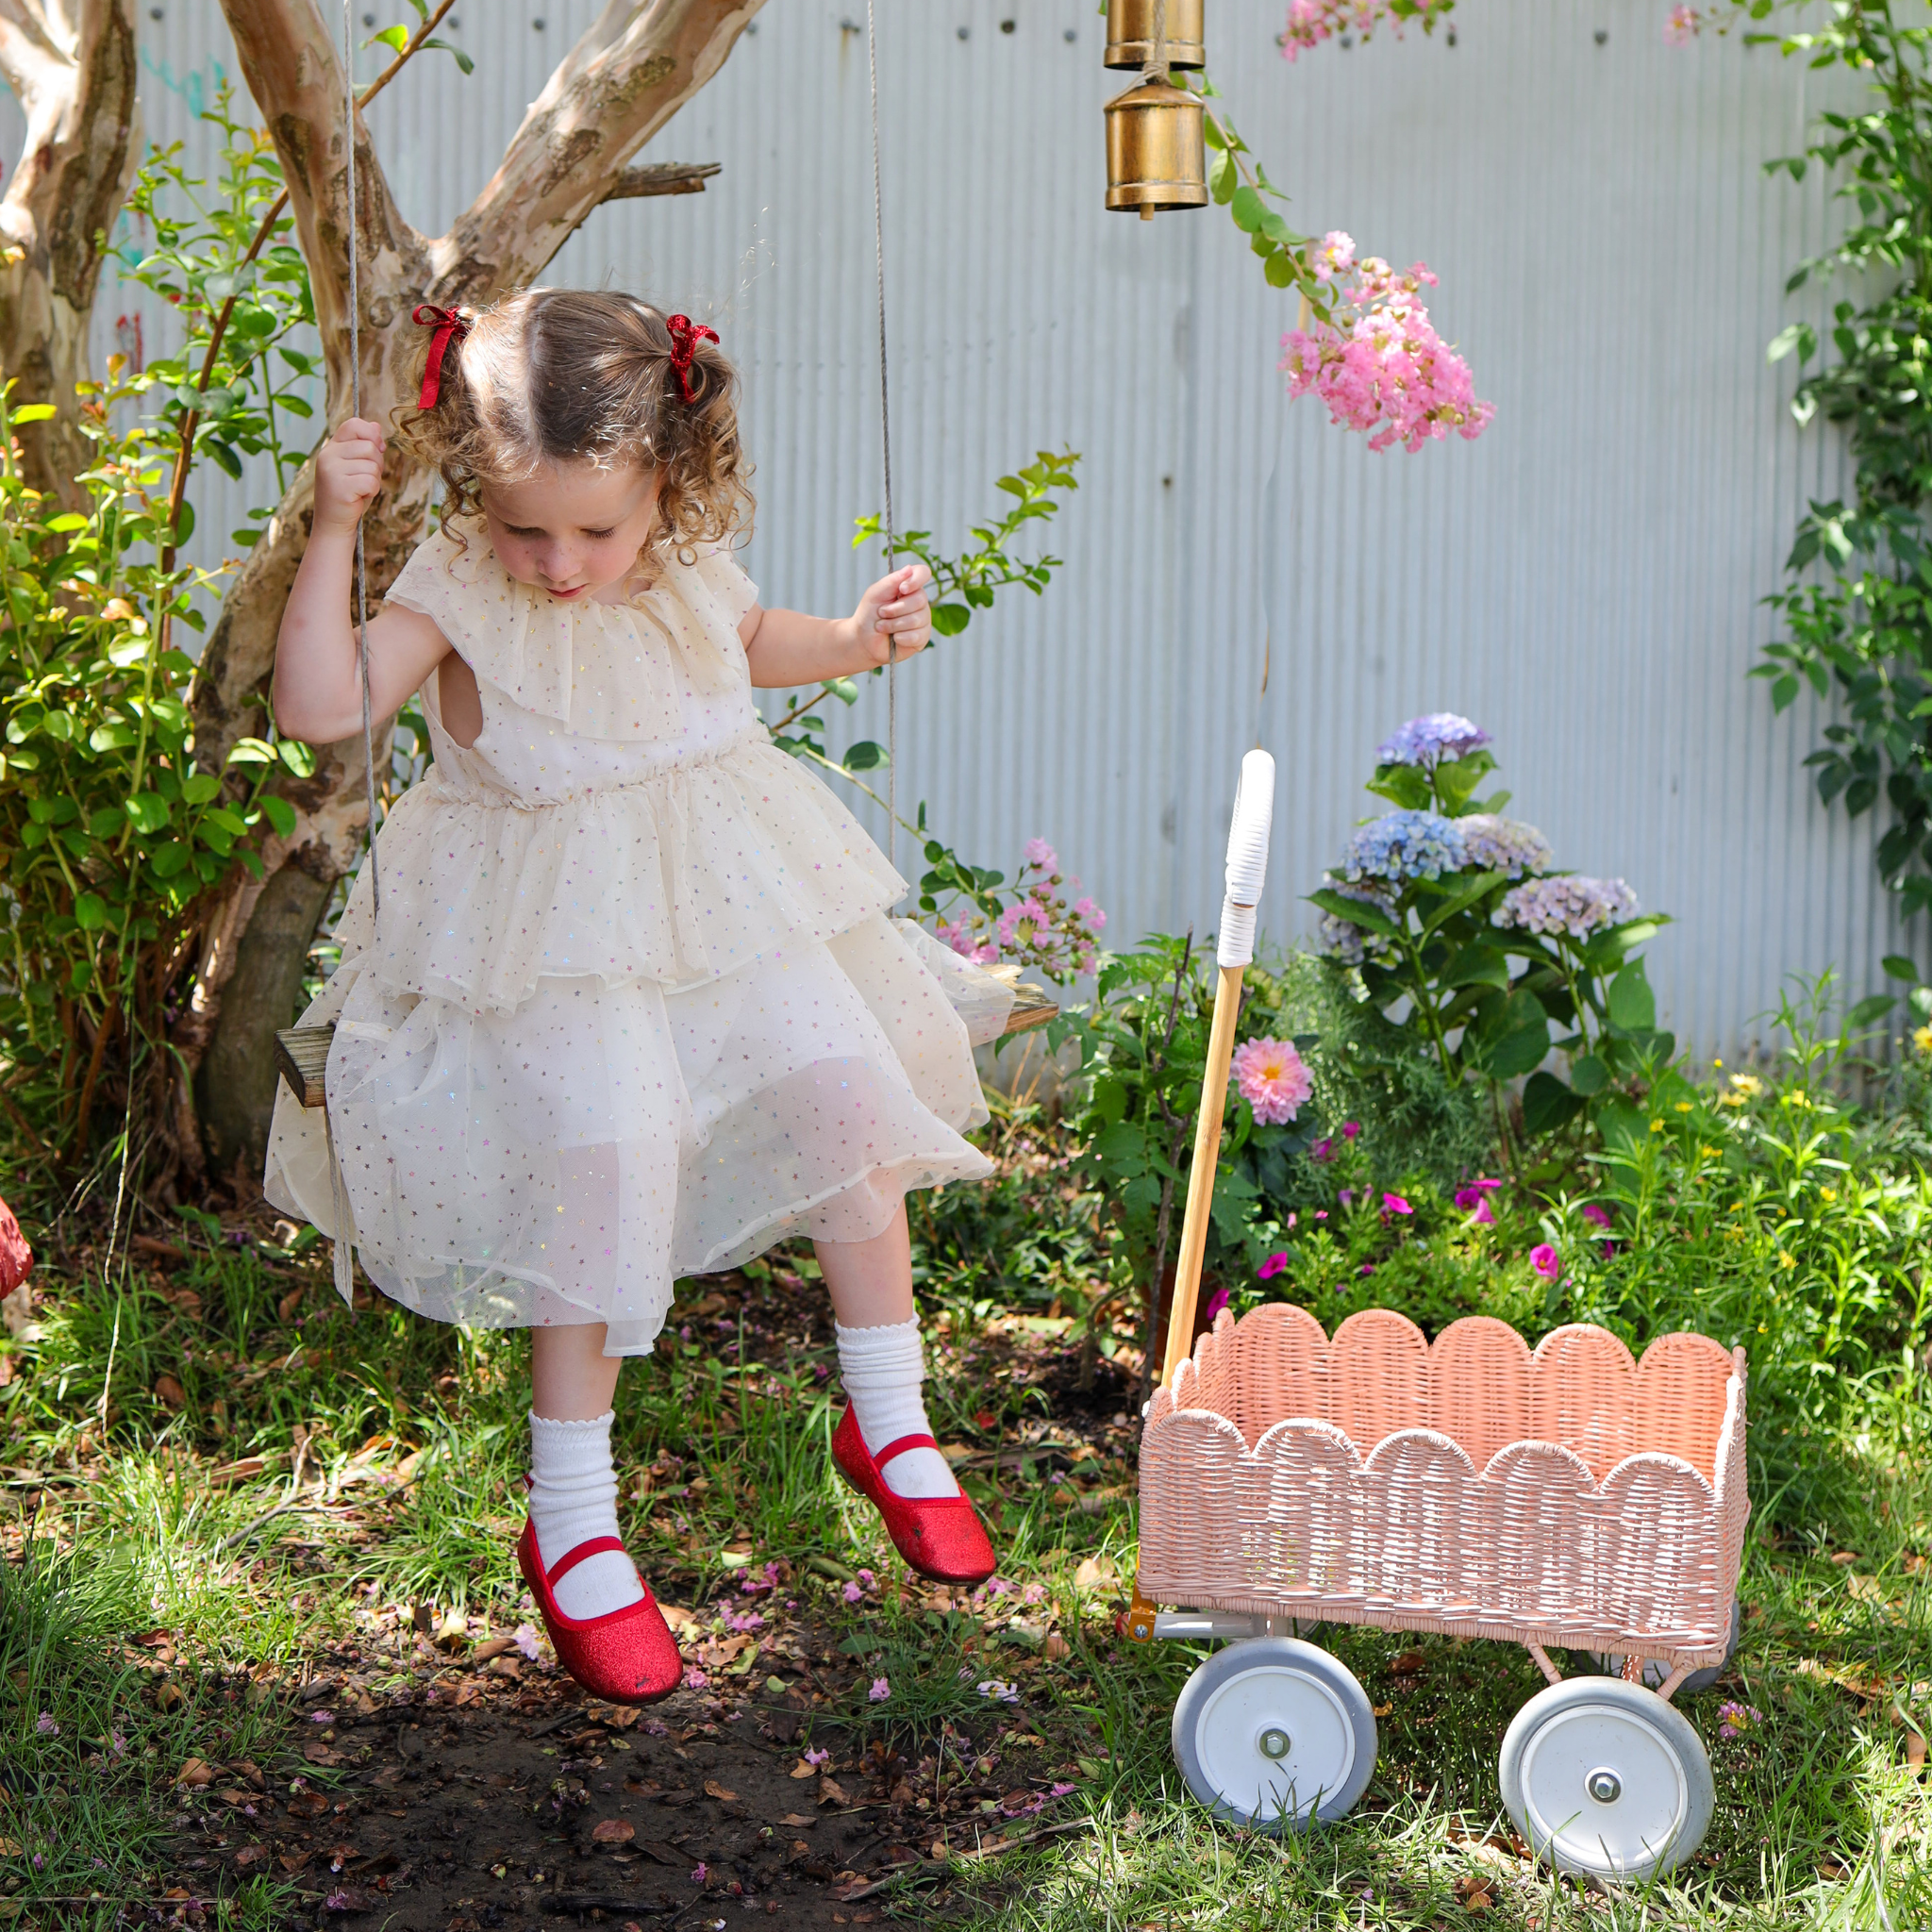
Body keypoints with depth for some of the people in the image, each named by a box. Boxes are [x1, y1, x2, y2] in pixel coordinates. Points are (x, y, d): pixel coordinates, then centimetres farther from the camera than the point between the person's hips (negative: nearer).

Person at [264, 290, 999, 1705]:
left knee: (848, 1090, -3)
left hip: (726, 900, 5)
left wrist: (861, 638, 3)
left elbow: (756, 645, 22)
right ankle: (572, 1528, -2)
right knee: (603, 1164, -18)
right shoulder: (458, 591, -16)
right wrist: (332, 533, -33)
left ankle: (889, 1424, 17)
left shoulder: (691, 566, -3)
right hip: (554, 938, -5)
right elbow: (321, 706, -29)